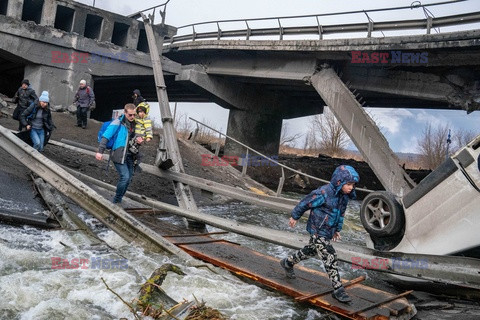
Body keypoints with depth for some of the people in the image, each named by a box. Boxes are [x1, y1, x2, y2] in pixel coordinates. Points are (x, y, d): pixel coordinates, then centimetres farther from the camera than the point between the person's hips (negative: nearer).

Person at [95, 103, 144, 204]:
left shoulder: (132, 124, 13)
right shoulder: (118, 123, -10)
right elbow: (106, 136, -17)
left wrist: (137, 141, 3)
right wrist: (100, 151, -26)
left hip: (129, 155, 8)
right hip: (119, 155, -8)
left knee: (129, 178, 8)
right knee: (125, 176, -16)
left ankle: (119, 199, 22)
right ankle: (116, 200, 1)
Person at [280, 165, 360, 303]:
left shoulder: (344, 196, -2)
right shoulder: (323, 193, -28)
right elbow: (306, 203, -15)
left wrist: (337, 229, 21)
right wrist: (295, 216, -3)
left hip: (328, 231, 9)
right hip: (318, 231, -9)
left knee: (310, 251, 25)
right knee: (330, 257, -11)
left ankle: (288, 262, 48)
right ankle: (338, 289, -4)